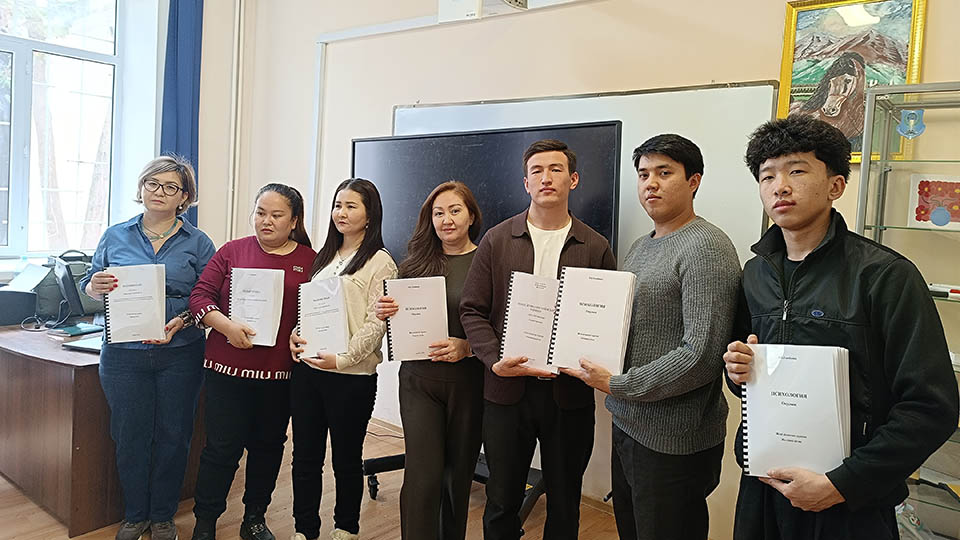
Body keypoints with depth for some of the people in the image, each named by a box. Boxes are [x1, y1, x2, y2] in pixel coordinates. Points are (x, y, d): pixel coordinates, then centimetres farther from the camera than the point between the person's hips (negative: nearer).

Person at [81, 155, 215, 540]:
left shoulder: (197, 243, 1)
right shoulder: (115, 237, 7)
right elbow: (89, 287, 11)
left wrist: (181, 322, -19)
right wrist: (95, 287, -12)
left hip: (179, 354, -1)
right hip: (124, 353, 1)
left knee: (172, 436, 8)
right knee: (130, 436, 9)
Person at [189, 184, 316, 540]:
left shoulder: (310, 260, 3)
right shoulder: (233, 251, 3)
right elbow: (200, 296, -1)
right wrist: (226, 325, -17)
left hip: (280, 373, 1)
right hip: (228, 367, -1)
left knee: (268, 445, 15)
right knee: (222, 447, 4)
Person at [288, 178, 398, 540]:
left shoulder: (379, 262, -6)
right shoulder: (324, 257, 15)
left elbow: (376, 322, -13)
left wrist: (342, 358, -20)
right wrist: (294, 335, 1)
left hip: (351, 375, -6)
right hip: (307, 368, 6)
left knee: (346, 457, 9)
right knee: (305, 454, 12)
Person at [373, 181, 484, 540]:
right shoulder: (416, 262, 6)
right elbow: (400, 322, 13)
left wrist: (467, 347, -21)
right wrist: (387, 312, -8)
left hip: (468, 379, -1)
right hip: (419, 378, 1)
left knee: (459, 472, 13)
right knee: (423, 475, -5)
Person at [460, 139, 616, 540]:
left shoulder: (595, 247, 3)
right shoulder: (496, 240, 3)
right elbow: (472, 311, 1)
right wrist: (495, 361, -14)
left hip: (569, 394, 0)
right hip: (506, 389, 0)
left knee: (564, 504, 14)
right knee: (502, 497, 13)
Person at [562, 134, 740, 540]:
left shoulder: (706, 247, -16)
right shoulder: (640, 247, 12)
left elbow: (700, 356, -24)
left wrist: (617, 386, -18)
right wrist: (588, 361, -1)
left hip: (674, 442, -8)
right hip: (627, 426, 8)